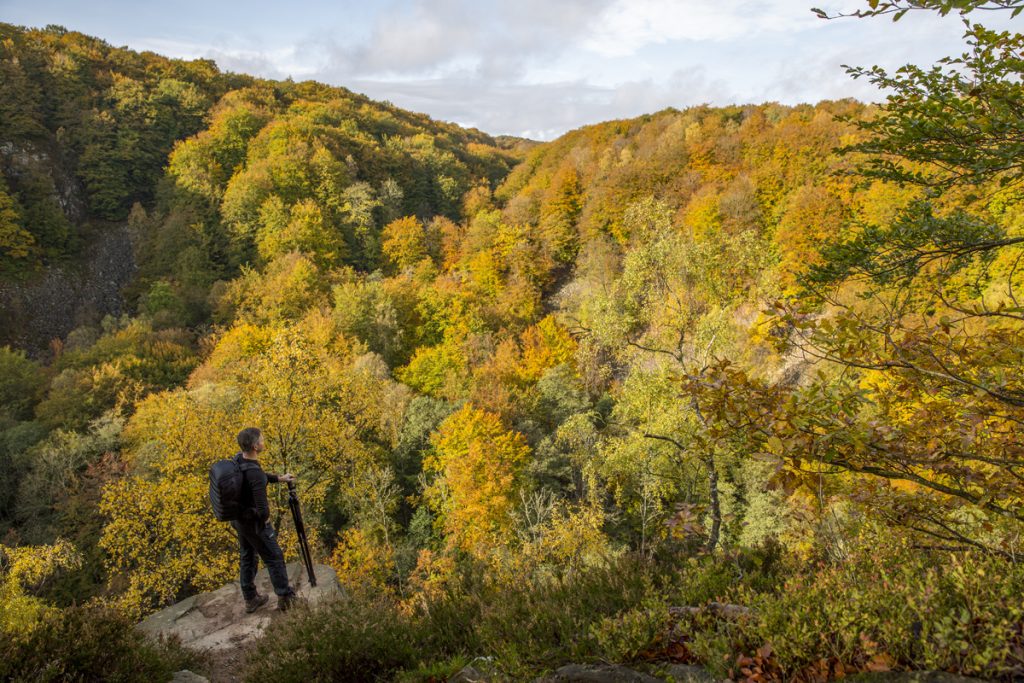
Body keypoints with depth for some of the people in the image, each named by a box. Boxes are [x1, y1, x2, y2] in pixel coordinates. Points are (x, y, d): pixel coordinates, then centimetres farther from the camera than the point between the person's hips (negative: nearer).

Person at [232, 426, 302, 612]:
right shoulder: (255, 474, -34)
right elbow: (262, 509, -32)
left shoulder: (237, 458, -8)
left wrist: (278, 478, 13)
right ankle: (285, 598, 23)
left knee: (246, 558, 21)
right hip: (254, 522, -8)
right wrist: (265, 519, -11)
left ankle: (250, 599, 34)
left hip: (238, 519, 8)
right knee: (274, 558, 10)